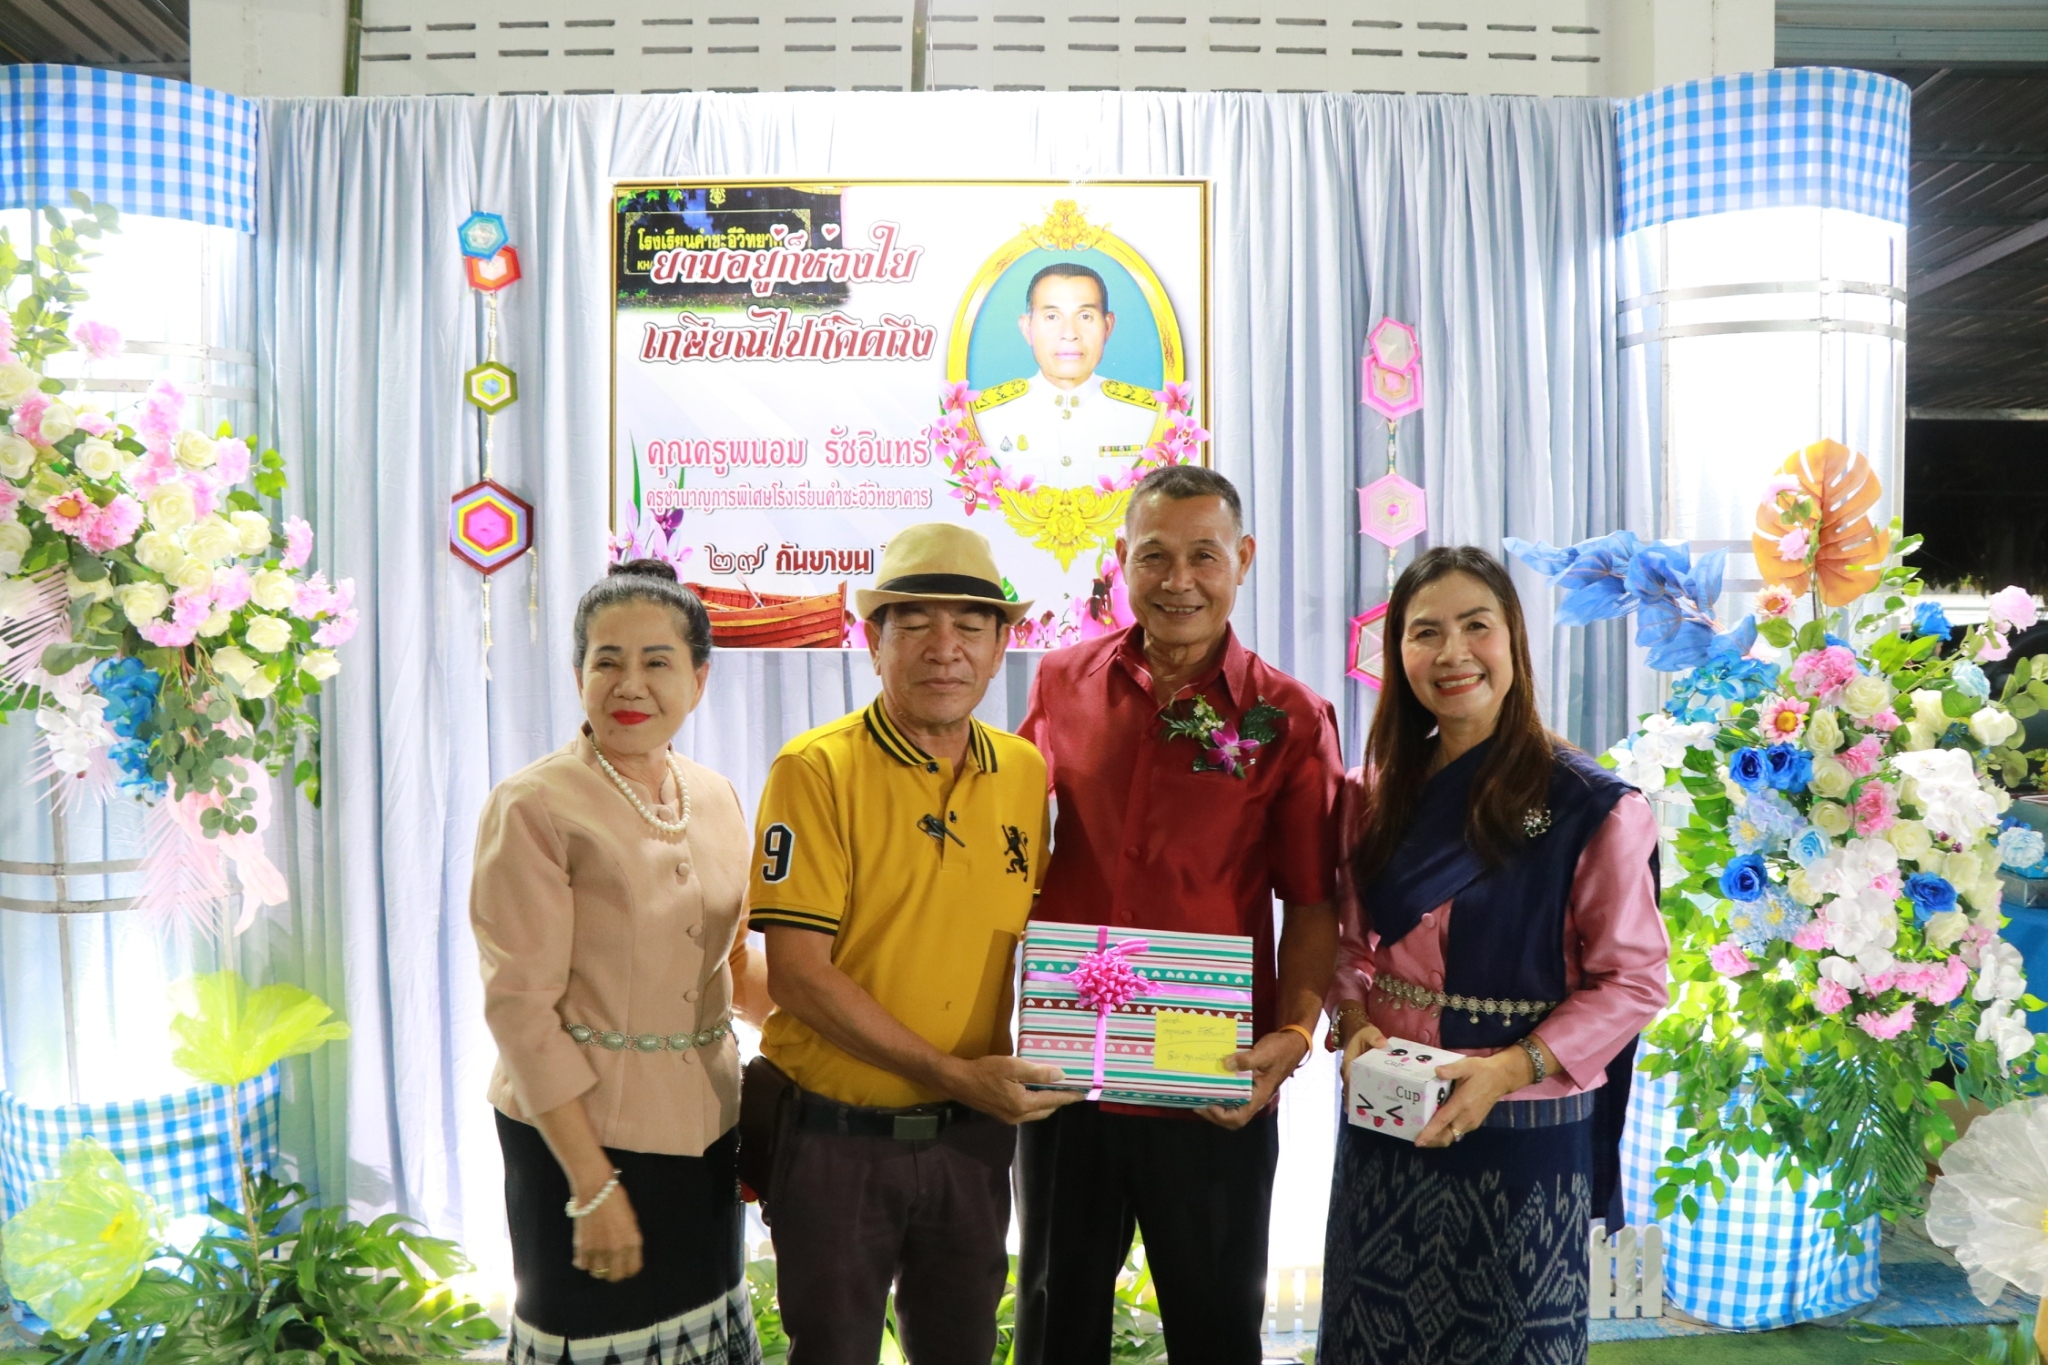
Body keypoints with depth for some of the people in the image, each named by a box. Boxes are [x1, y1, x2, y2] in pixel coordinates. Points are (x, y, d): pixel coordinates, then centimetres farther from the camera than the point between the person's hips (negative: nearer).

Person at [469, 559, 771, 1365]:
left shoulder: (716, 799, 5)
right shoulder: (534, 807, -12)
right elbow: (519, 1005, -15)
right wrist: (592, 1184, -17)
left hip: (703, 1126, 6)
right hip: (583, 1127, -6)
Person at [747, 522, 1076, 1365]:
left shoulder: (1026, 773, 0)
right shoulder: (816, 769, -14)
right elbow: (798, 975, -18)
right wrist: (955, 1074, -19)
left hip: (974, 1138, 5)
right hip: (838, 1137, -4)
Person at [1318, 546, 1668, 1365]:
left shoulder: (1589, 804, -10)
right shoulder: (1377, 793, 4)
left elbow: (1634, 979, -9)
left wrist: (1511, 1069, -20)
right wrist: (1353, 1024, -10)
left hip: (1523, 1133, -4)